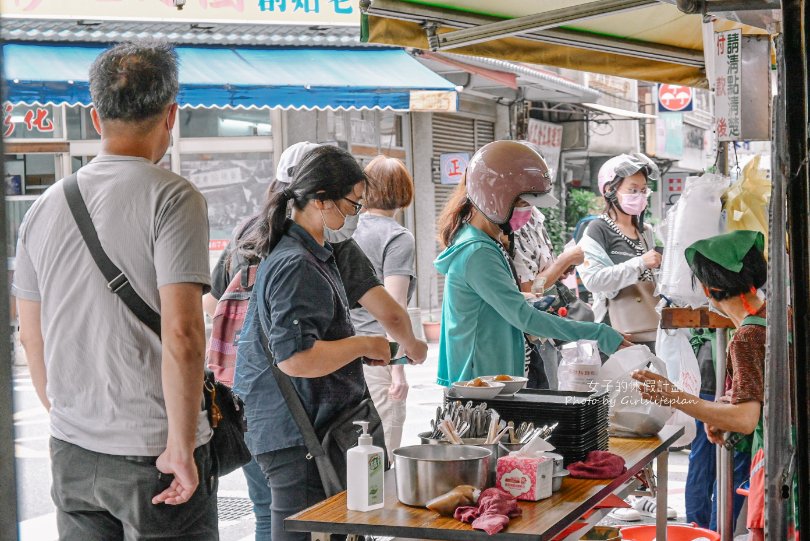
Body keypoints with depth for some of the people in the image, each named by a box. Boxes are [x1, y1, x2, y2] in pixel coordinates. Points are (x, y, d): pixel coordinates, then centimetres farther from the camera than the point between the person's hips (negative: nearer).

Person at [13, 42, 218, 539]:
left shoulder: (47, 206, 7)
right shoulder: (172, 198, -12)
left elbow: (32, 337, 14)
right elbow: (182, 334, -20)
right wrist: (181, 446, -15)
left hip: (71, 455, 6)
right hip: (153, 452, -6)